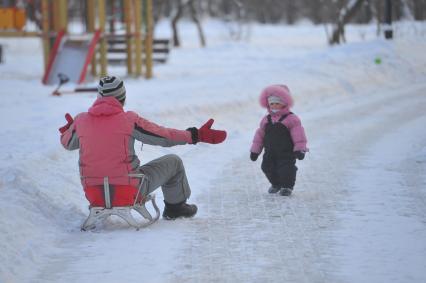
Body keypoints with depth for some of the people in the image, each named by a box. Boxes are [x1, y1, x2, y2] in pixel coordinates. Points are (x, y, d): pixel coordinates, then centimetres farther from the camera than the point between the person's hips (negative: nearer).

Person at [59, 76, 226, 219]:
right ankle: (175, 206, 38)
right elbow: (164, 136, -7)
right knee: (173, 162, 17)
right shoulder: (129, 120, -15)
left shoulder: (81, 121, -4)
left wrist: (68, 129, 40)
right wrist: (197, 135, 4)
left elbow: (67, 144, 16)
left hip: (93, 191, 4)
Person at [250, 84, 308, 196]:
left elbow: (298, 135, -12)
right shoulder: (266, 120, 8)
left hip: (287, 152, -5)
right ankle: (276, 184, 31)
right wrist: (255, 150, 11)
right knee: (267, 167, 8)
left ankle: (287, 186, 10)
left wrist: (300, 149, -19)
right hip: (270, 152, 5)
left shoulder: (291, 119, -9)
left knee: (285, 169, -11)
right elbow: (260, 135, 13)